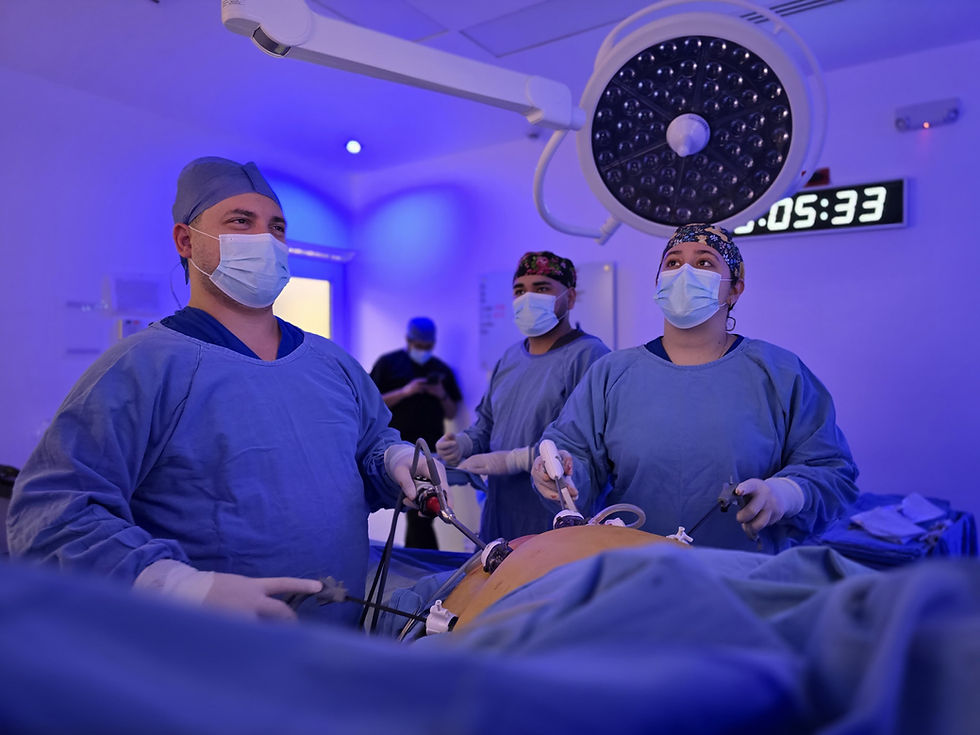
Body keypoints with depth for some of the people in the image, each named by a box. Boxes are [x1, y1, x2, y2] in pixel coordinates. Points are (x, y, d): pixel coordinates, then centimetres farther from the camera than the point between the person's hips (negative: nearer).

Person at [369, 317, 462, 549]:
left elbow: (451, 414, 14)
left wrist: (442, 395, -6)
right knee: (418, 514, -10)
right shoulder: (388, 363, 3)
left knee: (423, 514, 8)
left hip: (432, 450, 4)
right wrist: (405, 392, -15)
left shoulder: (442, 370, 13)